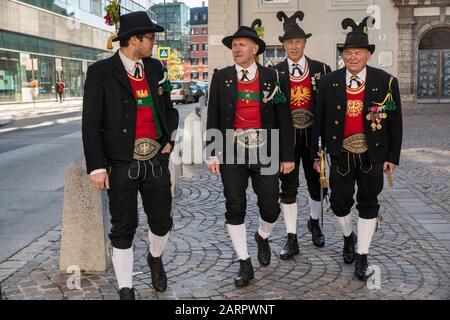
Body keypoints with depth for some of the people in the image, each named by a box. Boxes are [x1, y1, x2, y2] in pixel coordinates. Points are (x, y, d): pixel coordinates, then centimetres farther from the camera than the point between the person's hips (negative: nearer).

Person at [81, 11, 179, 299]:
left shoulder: (156, 68, 9)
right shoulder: (101, 72, -7)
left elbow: (169, 108, 20)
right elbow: (91, 124, -9)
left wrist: (169, 139, 6)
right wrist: (97, 167, -13)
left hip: (156, 160, 4)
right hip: (121, 165, -4)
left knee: (162, 221, 11)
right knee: (123, 229, 5)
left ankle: (156, 259, 43)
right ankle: (126, 289, 20)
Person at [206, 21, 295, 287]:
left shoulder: (272, 77, 2)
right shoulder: (221, 77, 4)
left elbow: (284, 118, 2)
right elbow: (213, 118, 5)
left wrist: (287, 156, 0)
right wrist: (213, 153, -1)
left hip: (265, 151, 0)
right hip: (232, 152, 1)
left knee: (271, 207, 1)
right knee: (235, 208, 3)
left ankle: (263, 237, 36)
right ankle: (245, 264, 17)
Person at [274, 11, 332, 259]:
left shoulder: (321, 69, 0)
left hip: (313, 135, 1)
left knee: (316, 183, 14)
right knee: (288, 188, 2)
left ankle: (314, 223, 40)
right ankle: (291, 239, 11)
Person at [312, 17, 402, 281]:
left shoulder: (386, 81, -7)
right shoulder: (329, 82, -3)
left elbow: (395, 123, -2)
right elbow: (319, 121, 1)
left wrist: (393, 157, -3)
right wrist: (317, 153, 0)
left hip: (372, 155, -1)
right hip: (341, 154, 1)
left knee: (368, 204, 6)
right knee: (340, 201, 9)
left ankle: (362, 256, 19)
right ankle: (348, 237, 39)